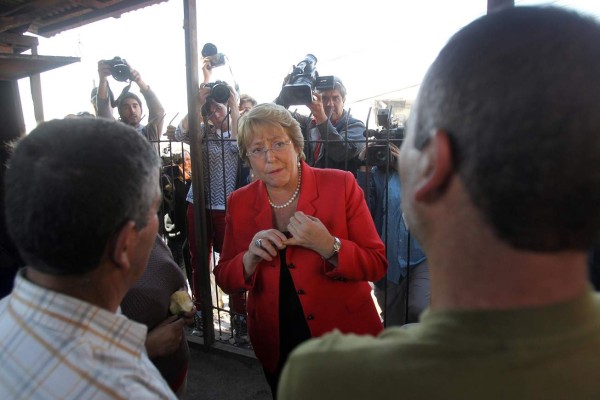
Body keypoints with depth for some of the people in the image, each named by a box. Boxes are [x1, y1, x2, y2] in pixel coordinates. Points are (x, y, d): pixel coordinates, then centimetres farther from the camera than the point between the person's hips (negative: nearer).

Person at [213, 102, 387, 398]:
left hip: (345, 336, -2)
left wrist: (329, 246, -30)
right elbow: (225, 281, -2)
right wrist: (250, 258, -23)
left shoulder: (341, 185, -15)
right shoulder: (239, 203, -5)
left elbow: (377, 265, -12)